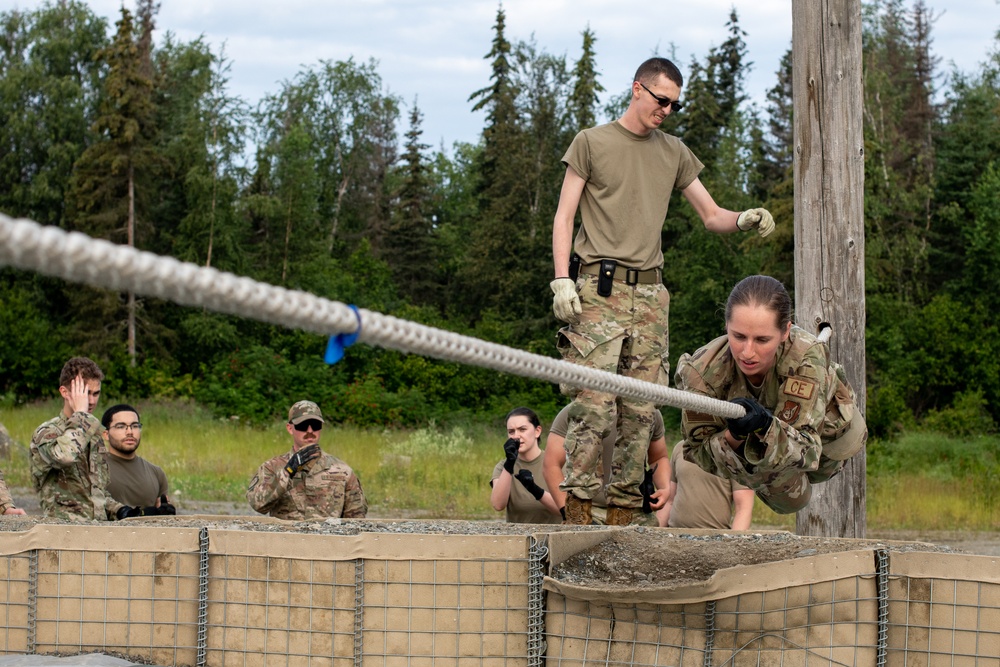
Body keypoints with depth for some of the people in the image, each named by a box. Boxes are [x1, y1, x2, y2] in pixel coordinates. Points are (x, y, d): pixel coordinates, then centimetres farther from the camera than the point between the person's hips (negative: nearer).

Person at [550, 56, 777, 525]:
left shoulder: (674, 153, 19)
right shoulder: (591, 143, 7)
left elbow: (710, 215, 20)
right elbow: (564, 216, 4)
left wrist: (744, 220, -3)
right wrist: (562, 280, -8)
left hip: (650, 293, 4)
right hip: (599, 290, -4)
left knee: (640, 411, -1)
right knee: (594, 403, -14)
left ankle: (622, 514, 3)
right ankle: (578, 509, -12)